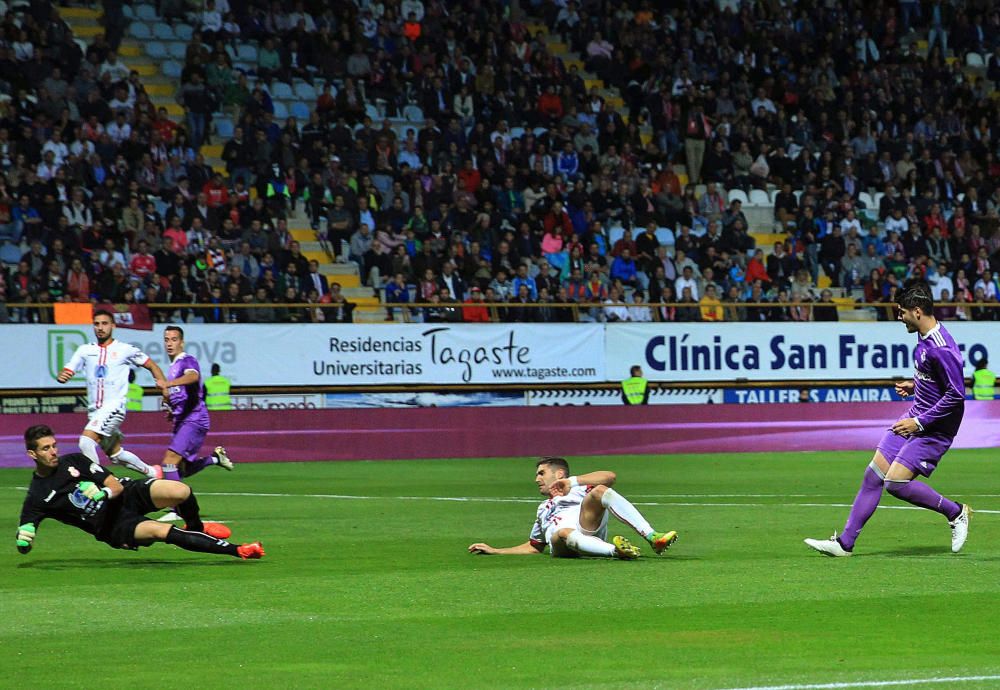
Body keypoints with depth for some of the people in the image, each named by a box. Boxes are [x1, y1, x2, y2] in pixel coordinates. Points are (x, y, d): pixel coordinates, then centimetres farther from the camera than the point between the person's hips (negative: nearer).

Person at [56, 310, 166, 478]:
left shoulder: (126, 350, 1)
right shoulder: (85, 350, 10)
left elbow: (151, 365, 10)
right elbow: (67, 372, 3)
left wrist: (161, 380, -9)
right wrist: (62, 376, -20)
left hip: (114, 406, -6)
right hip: (94, 410, 6)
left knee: (87, 441, -26)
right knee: (116, 454, 16)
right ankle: (150, 471, 36)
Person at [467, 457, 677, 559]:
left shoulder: (580, 489, 31)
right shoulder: (543, 509, 46)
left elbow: (610, 477, 11)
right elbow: (534, 547, 46)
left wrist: (572, 481, 8)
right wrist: (494, 550, 39)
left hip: (588, 529, -1)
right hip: (559, 545, 2)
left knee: (600, 491, -28)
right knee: (564, 533, -38)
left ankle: (652, 537, -40)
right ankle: (616, 550, -62)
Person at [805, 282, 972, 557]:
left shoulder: (941, 348, -24)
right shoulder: (924, 339, 7)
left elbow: (956, 394, -24)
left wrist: (919, 422, -20)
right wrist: (914, 386, 8)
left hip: (934, 430, -9)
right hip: (915, 418, 9)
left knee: (895, 482, -16)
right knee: (873, 475, 5)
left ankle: (955, 512, 3)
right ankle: (845, 542, 11)